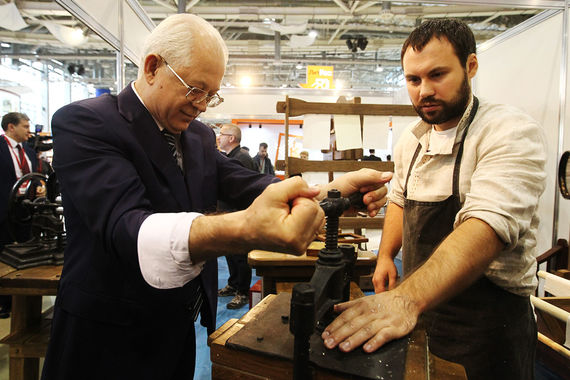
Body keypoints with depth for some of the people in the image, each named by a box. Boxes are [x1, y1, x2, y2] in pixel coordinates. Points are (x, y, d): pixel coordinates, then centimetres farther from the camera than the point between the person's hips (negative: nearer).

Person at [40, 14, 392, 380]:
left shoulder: (200, 136, 4)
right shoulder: (84, 123, -18)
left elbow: (247, 185, -7)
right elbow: (124, 226, -33)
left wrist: (334, 189, -25)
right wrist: (245, 230, -51)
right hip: (109, 345, -5)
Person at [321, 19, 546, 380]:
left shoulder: (513, 132, -20)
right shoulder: (411, 140, 2)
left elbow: (489, 225, -35)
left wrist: (407, 299, -48)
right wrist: (386, 256, 3)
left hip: (488, 323, -6)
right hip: (419, 308, 6)